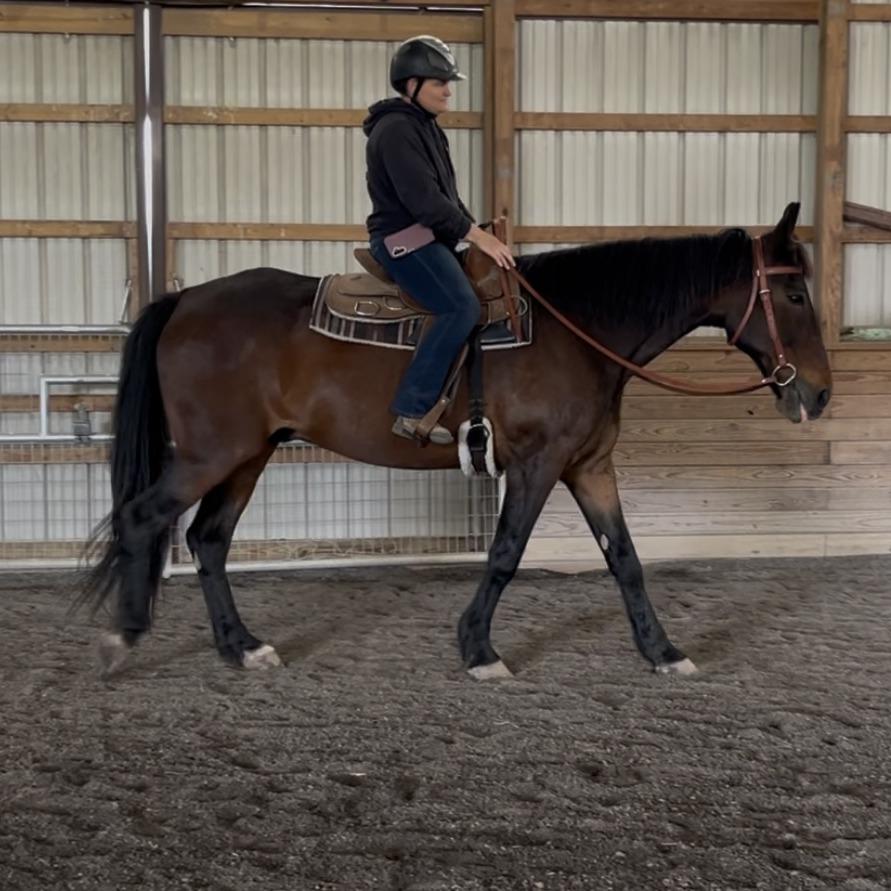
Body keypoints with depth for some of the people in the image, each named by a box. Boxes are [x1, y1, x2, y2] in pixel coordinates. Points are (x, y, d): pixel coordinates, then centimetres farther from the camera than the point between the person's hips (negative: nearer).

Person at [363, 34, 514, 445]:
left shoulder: (425, 126, 17)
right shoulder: (396, 129, -14)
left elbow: (445, 193, 21)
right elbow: (422, 197, -22)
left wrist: (475, 229, 10)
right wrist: (476, 235, -21)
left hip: (428, 237, 11)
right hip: (403, 239, -10)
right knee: (462, 306, -27)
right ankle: (411, 410, -26)